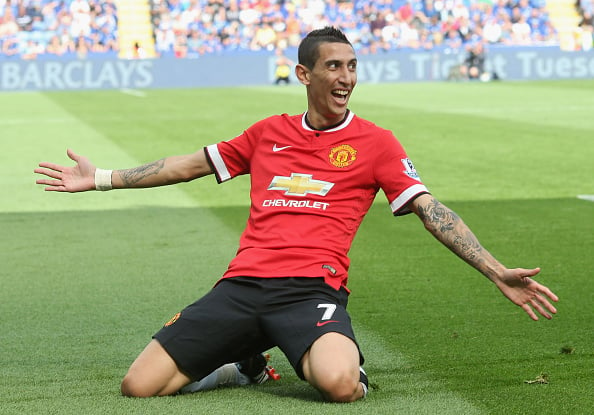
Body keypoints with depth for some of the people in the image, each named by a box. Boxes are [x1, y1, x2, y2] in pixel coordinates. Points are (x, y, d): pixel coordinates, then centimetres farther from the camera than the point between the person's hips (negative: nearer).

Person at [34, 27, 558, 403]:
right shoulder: (268, 133, 19)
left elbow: (431, 211, 5)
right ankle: (241, 366, 16)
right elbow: (191, 165, 29)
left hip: (312, 289, -3)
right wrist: (101, 178, 30)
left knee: (339, 384, -37)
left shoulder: (375, 142, 10)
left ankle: (352, 366, 2)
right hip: (241, 286, 3)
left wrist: (497, 272, -6)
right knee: (138, 386, -11)